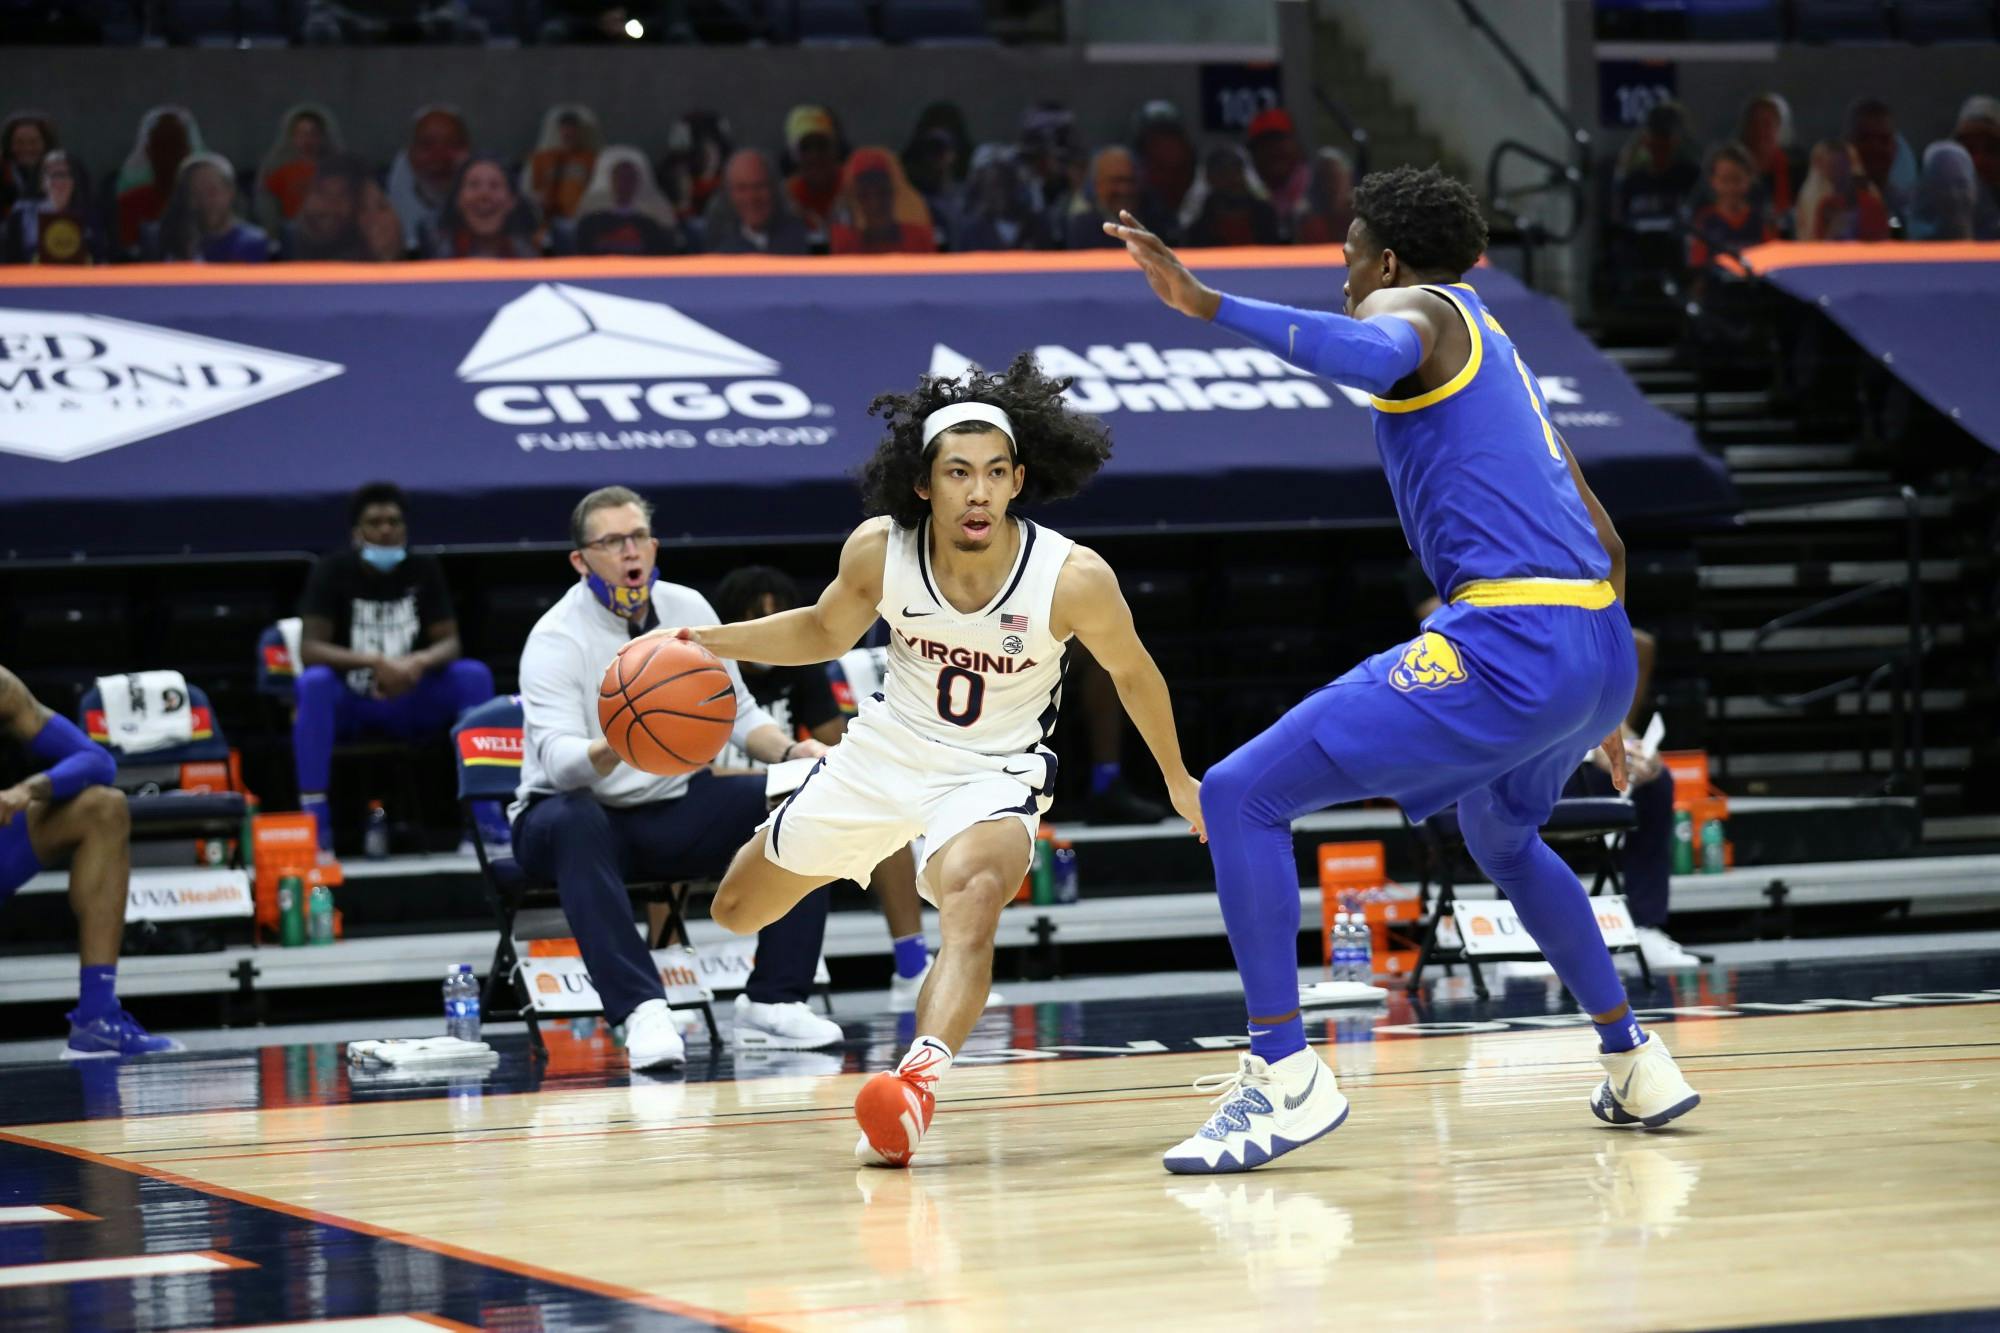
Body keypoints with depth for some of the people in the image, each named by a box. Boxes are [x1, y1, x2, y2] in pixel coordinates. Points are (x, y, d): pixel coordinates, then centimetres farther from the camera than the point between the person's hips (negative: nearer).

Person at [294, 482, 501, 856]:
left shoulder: (424, 570, 2)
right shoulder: (332, 571, -7)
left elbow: (449, 643, -3)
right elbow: (309, 650, -17)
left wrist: (419, 663, -27)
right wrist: (375, 662, -32)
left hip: (411, 704, 3)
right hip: (348, 705, -3)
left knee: (474, 675, -22)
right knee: (314, 682, -35)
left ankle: (484, 816, -20)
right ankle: (314, 823, -37)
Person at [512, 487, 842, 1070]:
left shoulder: (689, 609, 0)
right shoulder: (556, 638, -17)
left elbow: (738, 712, 11)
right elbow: (560, 760, -31)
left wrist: (789, 750, -9)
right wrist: (617, 747, -52)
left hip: (675, 810, 5)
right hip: (581, 815, -5)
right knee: (573, 821, -41)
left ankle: (773, 1001, -14)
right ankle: (642, 1012, -48)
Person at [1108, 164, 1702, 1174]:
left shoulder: (1415, 307, 4)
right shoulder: (1493, 351, 30)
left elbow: (1375, 355, -25)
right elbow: (1603, 540, 32)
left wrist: (1209, 306, -28)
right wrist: (1601, 707, 40)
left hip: (1511, 638, -10)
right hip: (1600, 645, 10)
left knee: (1240, 796, -8)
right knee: (1501, 838, 38)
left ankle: (1284, 1074, -15)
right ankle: (1635, 1065, 39)